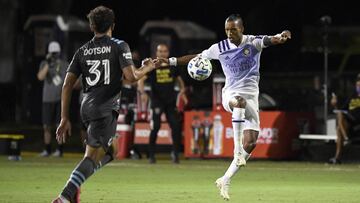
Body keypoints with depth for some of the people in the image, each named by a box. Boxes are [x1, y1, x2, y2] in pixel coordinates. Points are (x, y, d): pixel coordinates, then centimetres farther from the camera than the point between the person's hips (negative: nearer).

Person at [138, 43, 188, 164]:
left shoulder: (172, 66, 7)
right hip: (157, 101, -3)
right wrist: (142, 92, -30)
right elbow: (141, 80, -12)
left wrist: (182, 91, 2)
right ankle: (151, 155, 3)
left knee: (176, 126, -4)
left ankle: (175, 153, 9)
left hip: (170, 101, 3)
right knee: (155, 127, -7)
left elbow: (179, 79, 20)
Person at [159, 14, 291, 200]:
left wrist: (280, 37, -47)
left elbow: (269, 40, -24)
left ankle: (225, 180, 6)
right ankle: (237, 150, -41)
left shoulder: (253, 42, -3)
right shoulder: (219, 48, 2)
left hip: (251, 97, 1)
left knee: (250, 143, -6)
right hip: (231, 94, -1)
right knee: (240, 102, -40)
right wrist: (170, 61, 7)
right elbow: (196, 58, 12)